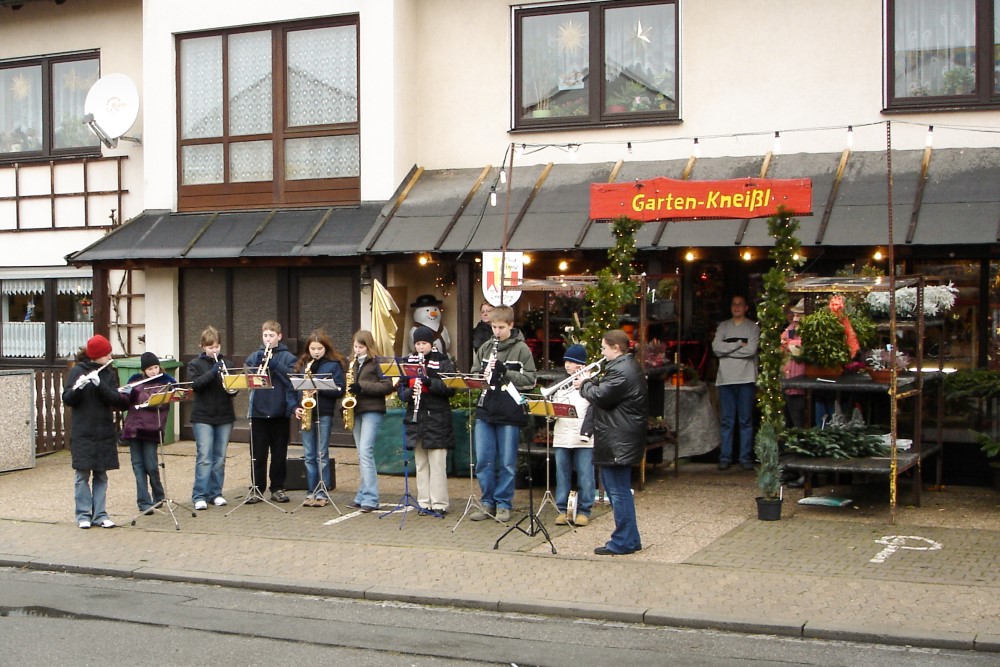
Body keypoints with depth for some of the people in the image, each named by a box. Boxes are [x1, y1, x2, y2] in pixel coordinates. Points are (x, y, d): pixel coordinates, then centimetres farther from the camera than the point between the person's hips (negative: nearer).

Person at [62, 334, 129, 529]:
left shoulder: (109, 373, 6)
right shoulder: (77, 371, -3)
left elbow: (114, 399, -6)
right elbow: (67, 399, -8)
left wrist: (99, 384, -21)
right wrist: (77, 388, -28)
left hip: (104, 432, 3)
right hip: (82, 433, -3)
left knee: (101, 475, 6)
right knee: (83, 474, 0)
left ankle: (100, 514, 10)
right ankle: (83, 515, 7)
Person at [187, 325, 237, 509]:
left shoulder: (225, 363, 11)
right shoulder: (196, 364, 1)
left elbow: (233, 386, 11)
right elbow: (194, 384, -14)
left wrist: (232, 388, -12)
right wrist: (213, 372, -22)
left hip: (225, 416, 4)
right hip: (203, 417, -4)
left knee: (220, 458, 7)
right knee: (204, 458, -8)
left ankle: (215, 493, 15)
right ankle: (199, 496, -6)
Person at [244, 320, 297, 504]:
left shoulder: (287, 357, 3)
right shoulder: (254, 356, 9)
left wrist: (275, 364, -20)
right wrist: (257, 364, -15)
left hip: (281, 410, -1)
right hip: (258, 411, 1)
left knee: (279, 452, 6)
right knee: (257, 453, 3)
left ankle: (278, 488, 15)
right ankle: (257, 489, 10)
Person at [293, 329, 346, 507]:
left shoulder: (334, 364, 0)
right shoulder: (302, 364, 12)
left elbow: (339, 390, -6)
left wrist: (320, 389, -19)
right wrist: (295, 408, -1)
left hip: (324, 414, -4)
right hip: (305, 413, 4)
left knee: (322, 455, 0)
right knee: (309, 456, 6)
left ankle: (322, 493, 5)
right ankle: (311, 492, 12)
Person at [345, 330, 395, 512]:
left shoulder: (377, 363, -4)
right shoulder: (354, 364, 19)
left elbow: (387, 386, -12)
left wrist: (362, 386, -19)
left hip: (372, 410, -8)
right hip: (357, 410, 8)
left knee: (365, 452, -15)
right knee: (362, 455, 9)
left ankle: (370, 499, -15)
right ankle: (362, 497, 12)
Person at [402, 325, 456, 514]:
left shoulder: (442, 362, -1)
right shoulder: (409, 362, 11)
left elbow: (451, 389, -9)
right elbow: (401, 388, 11)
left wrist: (429, 381, -22)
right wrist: (410, 392, -11)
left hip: (437, 418, -4)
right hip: (416, 418, 4)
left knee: (437, 463, -5)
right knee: (420, 463, 8)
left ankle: (439, 504, -2)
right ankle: (424, 502, 14)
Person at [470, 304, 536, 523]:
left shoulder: (521, 349, -2)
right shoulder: (485, 347, 11)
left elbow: (530, 380, -5)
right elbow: (473, 373, 15)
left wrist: (505, 372, -17)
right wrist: (482, 376, -8)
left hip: (510, 414, -4)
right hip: (485, 411, 4)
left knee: (506, 462, 2)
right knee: (483, 461, 6)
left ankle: (503, 504, 13)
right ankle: (487, 503, 17)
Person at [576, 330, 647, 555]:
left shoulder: (621, 370, -19)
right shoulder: (626, 366, 16)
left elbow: (601, 397, -22)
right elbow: (608, 389, 17)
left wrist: (584, 385, -5)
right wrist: (592, 381, 4)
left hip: (618, 441, -12)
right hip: (621, 438, 12)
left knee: (618, 490, -5)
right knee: (616, 488, 18)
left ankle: (623, 542, 0)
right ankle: (629, 538, 25)